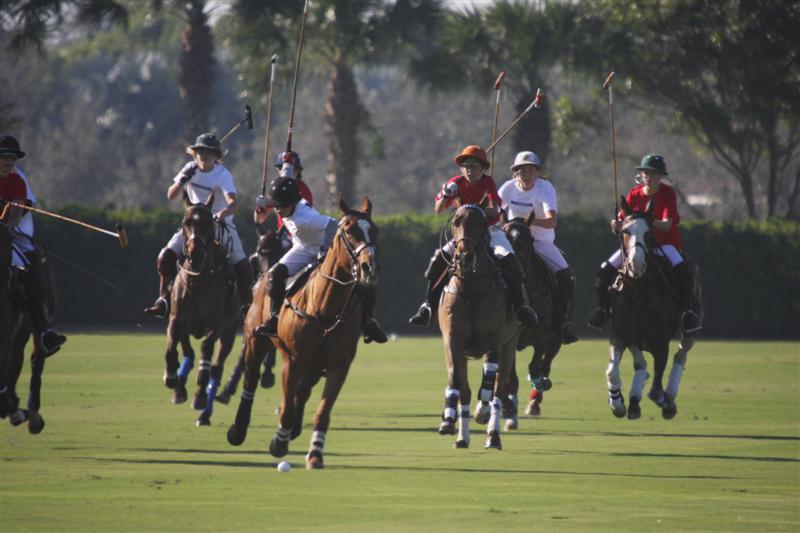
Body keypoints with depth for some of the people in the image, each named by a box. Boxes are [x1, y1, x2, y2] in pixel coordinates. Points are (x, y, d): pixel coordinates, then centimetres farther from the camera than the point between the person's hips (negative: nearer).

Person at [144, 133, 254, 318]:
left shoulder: (222, 175, -19)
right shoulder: (191, 169, -4)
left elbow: (232, 200, -35)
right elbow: (171, 196, -3)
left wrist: (224, 213, -57)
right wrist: (182, 180, -23)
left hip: (221, 224, -4)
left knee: (242, 265, -16)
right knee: (166, 257, -11)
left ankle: (247, 305, 3)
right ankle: (164, 300, 0)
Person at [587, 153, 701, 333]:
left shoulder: (667, 194, -10)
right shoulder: (634, 194, 1)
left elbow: (667, 226, -19)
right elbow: (622, 221, 3)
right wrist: (617, 225, -21)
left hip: (664, 243, -4)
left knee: (683, 272, -31)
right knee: (605, 270, -10)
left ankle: (686, 310, -20)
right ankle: (604, 307, 10)